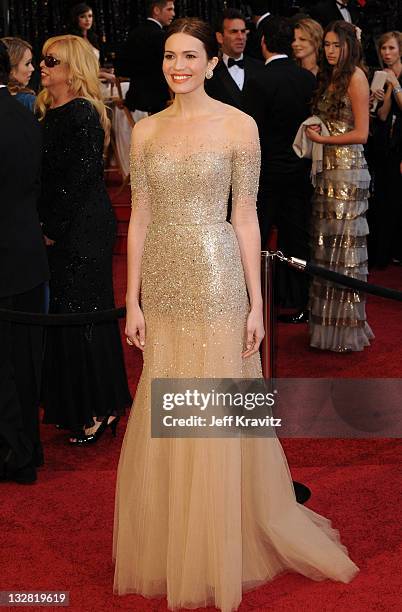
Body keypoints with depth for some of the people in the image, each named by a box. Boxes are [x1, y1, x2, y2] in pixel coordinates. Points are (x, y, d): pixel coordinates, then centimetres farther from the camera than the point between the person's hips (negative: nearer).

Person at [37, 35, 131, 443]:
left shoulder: (83, 114, -14)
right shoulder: (49, 111, 12)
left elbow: (80, 178, -18)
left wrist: (55, 229, -14)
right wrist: (46, 225, 7)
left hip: (82, 231, -9)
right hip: (60, 230, 9)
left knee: (82, 313, -2)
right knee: (65, 312, 13)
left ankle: (98, 410, 11)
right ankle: (71, 404, 25)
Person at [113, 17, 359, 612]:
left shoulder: (238, 126, -3)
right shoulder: (146, 130, 7)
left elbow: (246, 218, -4)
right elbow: (140, 217, 7)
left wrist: (256, 304, -6)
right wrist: (133, 300, 4)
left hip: (217, 278, -4)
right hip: (162, 281, 4)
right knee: (162, 420, 11)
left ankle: (218, 554, 21)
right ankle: (167, 545, 29)